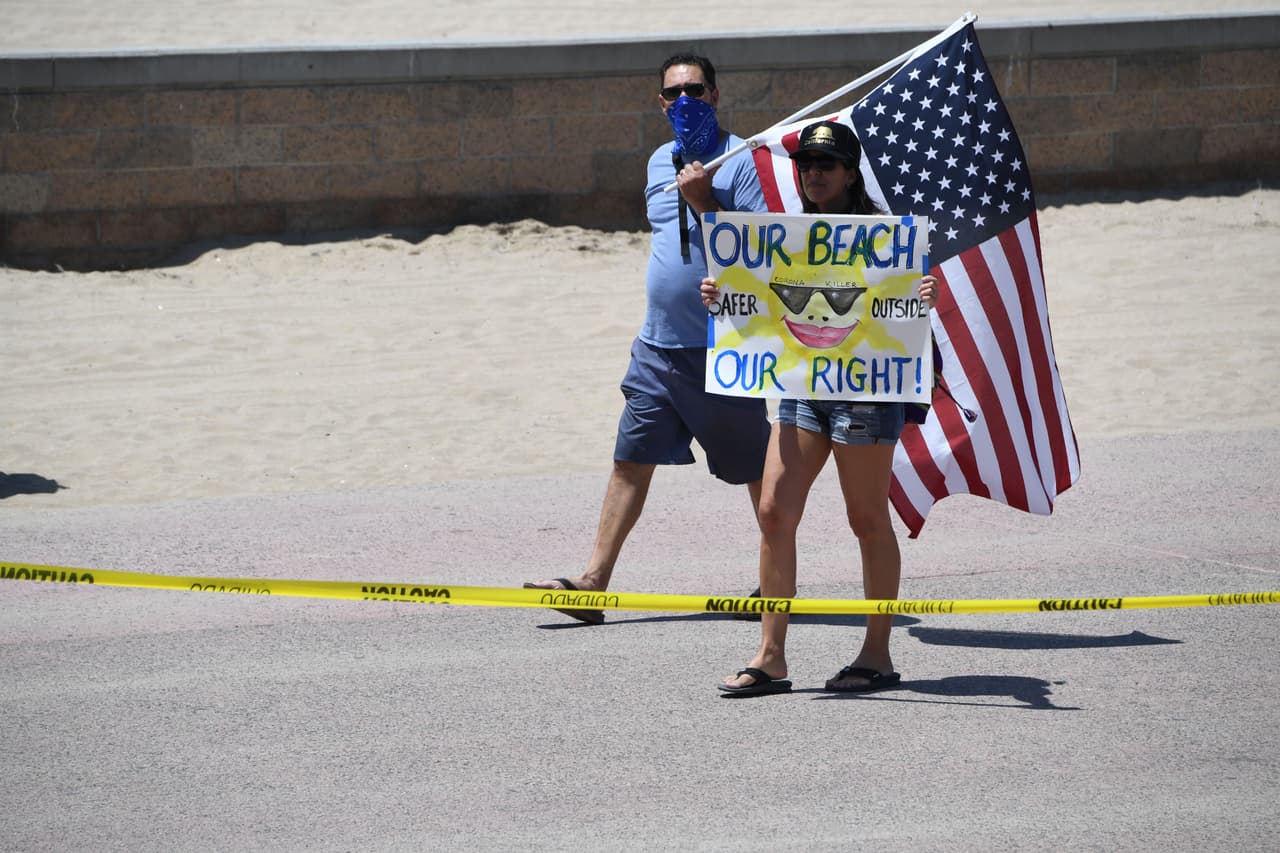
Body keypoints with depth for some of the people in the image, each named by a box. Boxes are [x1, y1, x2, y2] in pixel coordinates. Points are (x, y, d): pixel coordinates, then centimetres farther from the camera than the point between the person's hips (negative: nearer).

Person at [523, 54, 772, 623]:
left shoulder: (742, 161, -8)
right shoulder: (661, 162, 13)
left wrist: (705, 202, -21)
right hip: (657, 343, 6)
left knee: (756, 467, 5)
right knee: (631, 459, 1)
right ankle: (594, 581, -1)